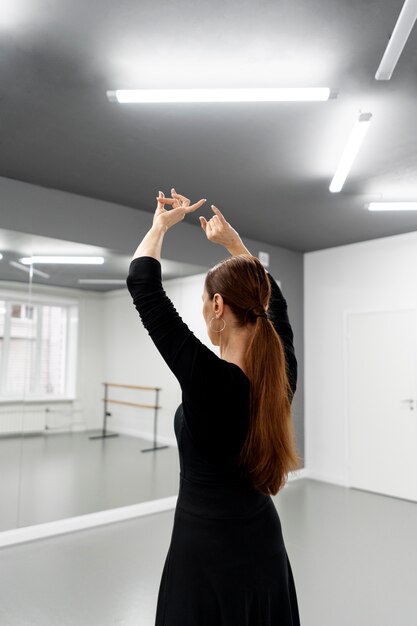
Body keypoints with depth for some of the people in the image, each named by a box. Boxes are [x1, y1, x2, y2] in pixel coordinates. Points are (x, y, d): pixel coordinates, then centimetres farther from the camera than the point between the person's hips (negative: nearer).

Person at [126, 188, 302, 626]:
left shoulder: (206, 378, -27)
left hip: (205, 556, -5)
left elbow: (142, 283, -19)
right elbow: (274, 302, 9)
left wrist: (161, 222, -3)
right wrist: (234, 243, 15)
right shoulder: (281, 374, -11)